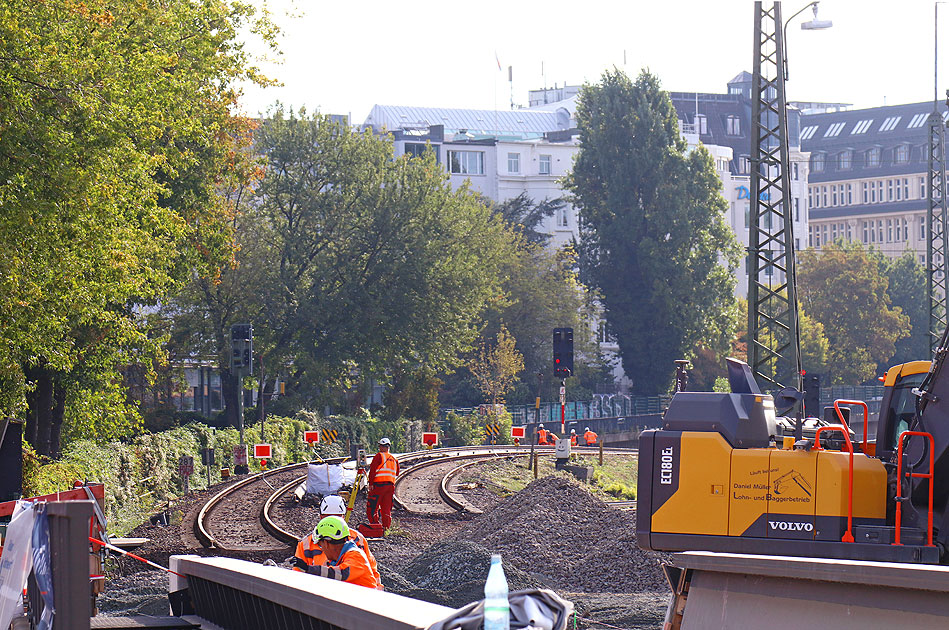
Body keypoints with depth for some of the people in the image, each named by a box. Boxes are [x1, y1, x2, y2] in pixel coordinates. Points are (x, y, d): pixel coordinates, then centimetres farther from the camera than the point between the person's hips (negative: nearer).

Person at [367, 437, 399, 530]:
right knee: (387, 508, 10)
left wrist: (371, 483, -8)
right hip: (391, 485, 6)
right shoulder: (394, 459, 17)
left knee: (372, 507, -3)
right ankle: (386, 527, 9)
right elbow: (397, 474, 24)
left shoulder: (379, 456, -1)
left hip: (379, 484, -6)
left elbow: (372, 470, -8)